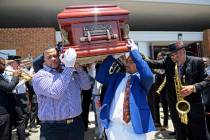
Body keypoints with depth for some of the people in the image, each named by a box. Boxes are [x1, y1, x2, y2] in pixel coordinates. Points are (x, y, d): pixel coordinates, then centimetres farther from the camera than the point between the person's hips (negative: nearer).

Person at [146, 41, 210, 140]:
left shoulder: (197, 62, -5)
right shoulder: (168, 61, -1)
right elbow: (155, 63, -15)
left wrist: (193, 87, -24)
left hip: (194, 105, -1)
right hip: (175, 106, 2)